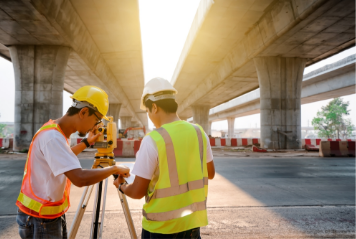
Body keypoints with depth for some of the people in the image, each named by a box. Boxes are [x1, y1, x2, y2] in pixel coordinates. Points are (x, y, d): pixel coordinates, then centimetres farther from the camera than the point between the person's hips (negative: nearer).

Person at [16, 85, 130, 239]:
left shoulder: (57, 132, 3)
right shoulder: (52, 137, -27)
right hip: (41, 220, -9)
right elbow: (80, 179, -34)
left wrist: (86, 143, 16)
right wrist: (114, 169, -22)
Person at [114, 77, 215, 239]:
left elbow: (138, 192, -14)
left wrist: (121, 186, 6)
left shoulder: (152, 140, -20)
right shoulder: (199, 132, -4)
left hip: (161, 226, -4)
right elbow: (210, 173, 8)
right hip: (193, 221, 5)